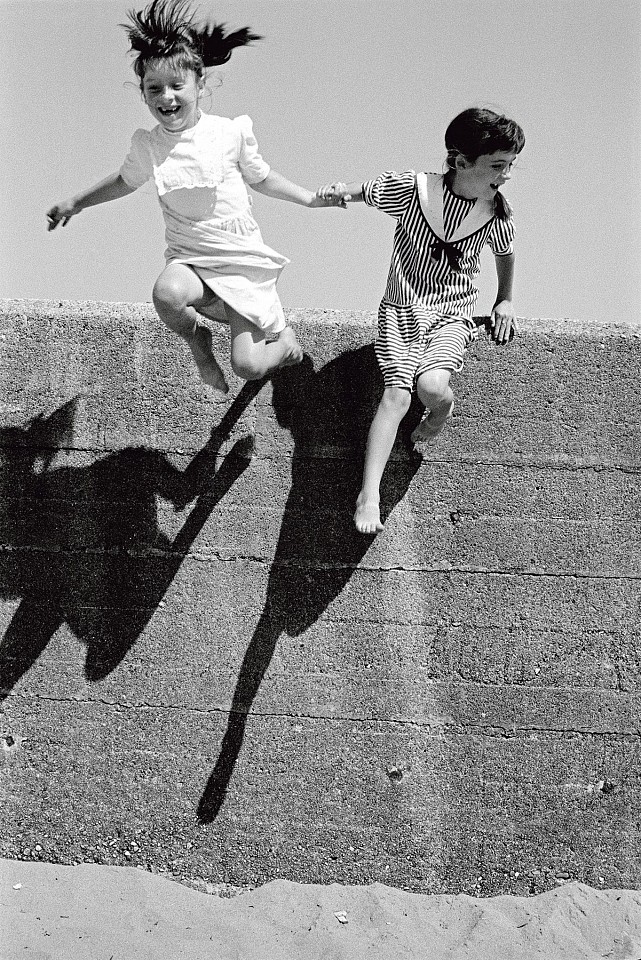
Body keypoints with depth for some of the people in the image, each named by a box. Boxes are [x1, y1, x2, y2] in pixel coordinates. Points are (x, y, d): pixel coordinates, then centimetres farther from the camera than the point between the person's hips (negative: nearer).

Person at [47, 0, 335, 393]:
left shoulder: (230, 133, -9)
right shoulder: (147, 146, -1)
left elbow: (260, 177, 10)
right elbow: (125, 180, 22)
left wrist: (312, 198, 10)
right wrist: (76, 202, 26)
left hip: (244, 261, -2)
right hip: (190, 258, 2)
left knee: (249, 366, -9)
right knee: (167, 294, -36)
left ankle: (285, 338, 28)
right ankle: (198, 339, -1)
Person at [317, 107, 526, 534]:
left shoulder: (496, 210, -3)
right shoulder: (411, 188, -12)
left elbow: (506, 253, 19)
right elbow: (365, 191, 5)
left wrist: (505, 300, 22)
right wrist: (338, 192, -16)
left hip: (452, 317, 1)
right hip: (401, 311, -1)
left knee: (431, 385, -27)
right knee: (398, 393, -20)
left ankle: (443, 406, 11)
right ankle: (369, 495, -18)